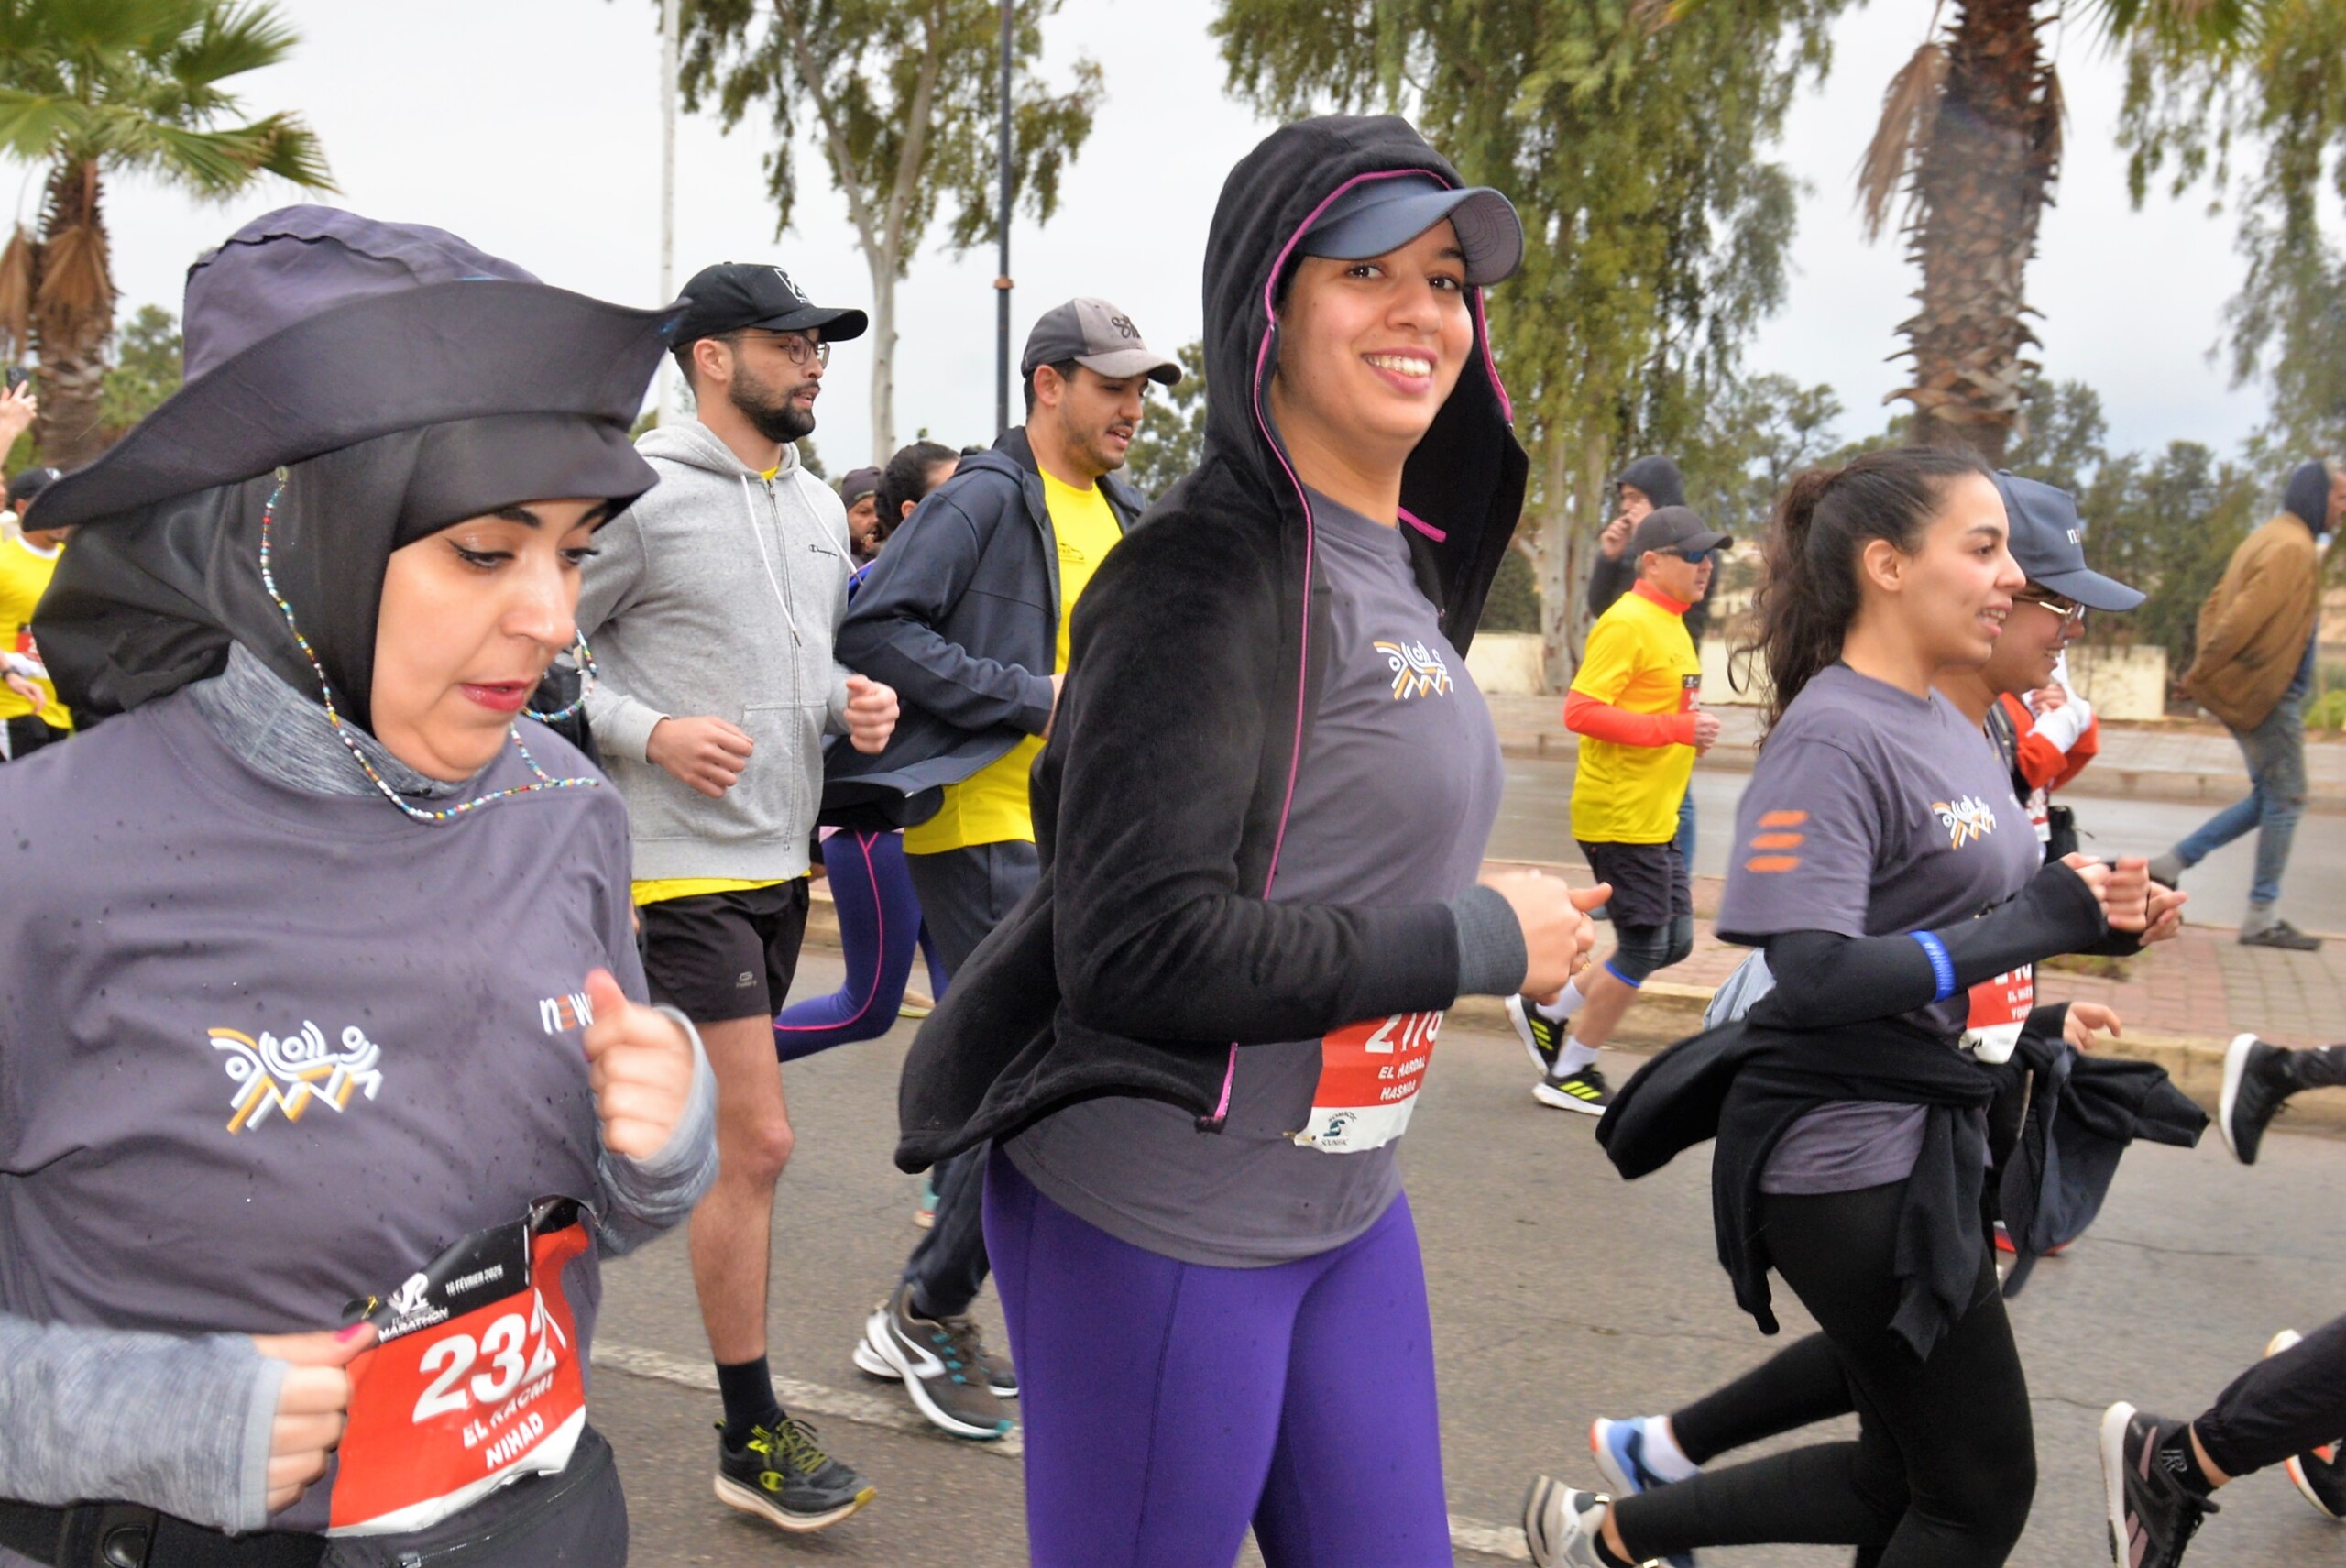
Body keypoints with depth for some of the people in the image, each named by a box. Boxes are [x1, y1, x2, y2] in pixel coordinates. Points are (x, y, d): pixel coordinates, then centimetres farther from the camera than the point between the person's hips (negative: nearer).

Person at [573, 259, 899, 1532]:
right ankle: (752, 1438, 7)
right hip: (684, 868, -8)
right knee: (755, 1141, -7)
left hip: (779, 863, 8)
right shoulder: (643, 497, -11)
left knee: (707, 1130, 17)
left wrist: (854, 705, 3)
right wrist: (653, 733, -20)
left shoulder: (818, 506, 13)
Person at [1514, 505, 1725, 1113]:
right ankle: (1567, 1075, 12)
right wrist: (1677, 728, -24)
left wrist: (1691, 730, 5)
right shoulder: (1627, 622, -16)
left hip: (1655, 818, 10)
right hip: (1621, 815, -10)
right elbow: (1581, 711, -24)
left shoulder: (1670, 624, 15)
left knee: (1673, 941, 12)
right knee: (1644, 946, -3)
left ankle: (1547, 1012, 23)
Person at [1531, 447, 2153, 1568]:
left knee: (1903, 1475, 20)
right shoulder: (1834, 737, -18)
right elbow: (1816, 976, -25)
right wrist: (2038, 921, -20)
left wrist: (2091, 910, 0)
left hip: (1928, 1141, 9)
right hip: (1851, 1159, -9)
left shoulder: (1944, 724, 9)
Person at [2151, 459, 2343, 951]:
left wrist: (2206, 667, 9)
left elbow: (2215, 605, 17)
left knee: (2269, 798, 15)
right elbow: (2246, 616, -23)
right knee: (2285, 799, -2)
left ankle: (2172, 863, 13)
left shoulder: (2264, 540, 17)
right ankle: (2262, 917, 3)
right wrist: (2202, 673, -17)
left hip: (2247, 692, 10)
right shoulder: (2293, 548, -15)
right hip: (2266, 694, -10)